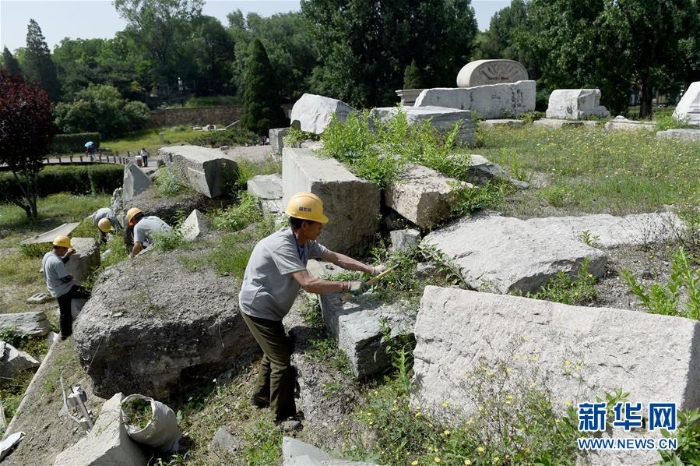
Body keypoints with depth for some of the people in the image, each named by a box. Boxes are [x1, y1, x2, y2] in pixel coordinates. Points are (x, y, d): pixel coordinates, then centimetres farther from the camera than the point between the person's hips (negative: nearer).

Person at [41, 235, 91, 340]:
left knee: (65, 313, 21)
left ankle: (65, 334, 32)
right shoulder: (56, 261, -27)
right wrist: (72, 276, -2)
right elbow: (66, 279, -23)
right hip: (64, 290, -10)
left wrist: (67, 256, 11)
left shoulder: (48, 255, 3)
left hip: (56, 290, 10)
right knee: (88, 295, -8)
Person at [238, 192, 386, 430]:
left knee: (276, 350, 23)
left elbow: (336, 257, 2)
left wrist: (371, 269, -3)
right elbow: (309, 284, -38)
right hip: (258, 308, -9)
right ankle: (284, 416, 17)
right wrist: (348, 286, -31)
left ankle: (262, 395, 45)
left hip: (269, 307, 9)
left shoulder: (305, 243, -5)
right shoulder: (281, 246, -33)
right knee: (282, 361, -2)